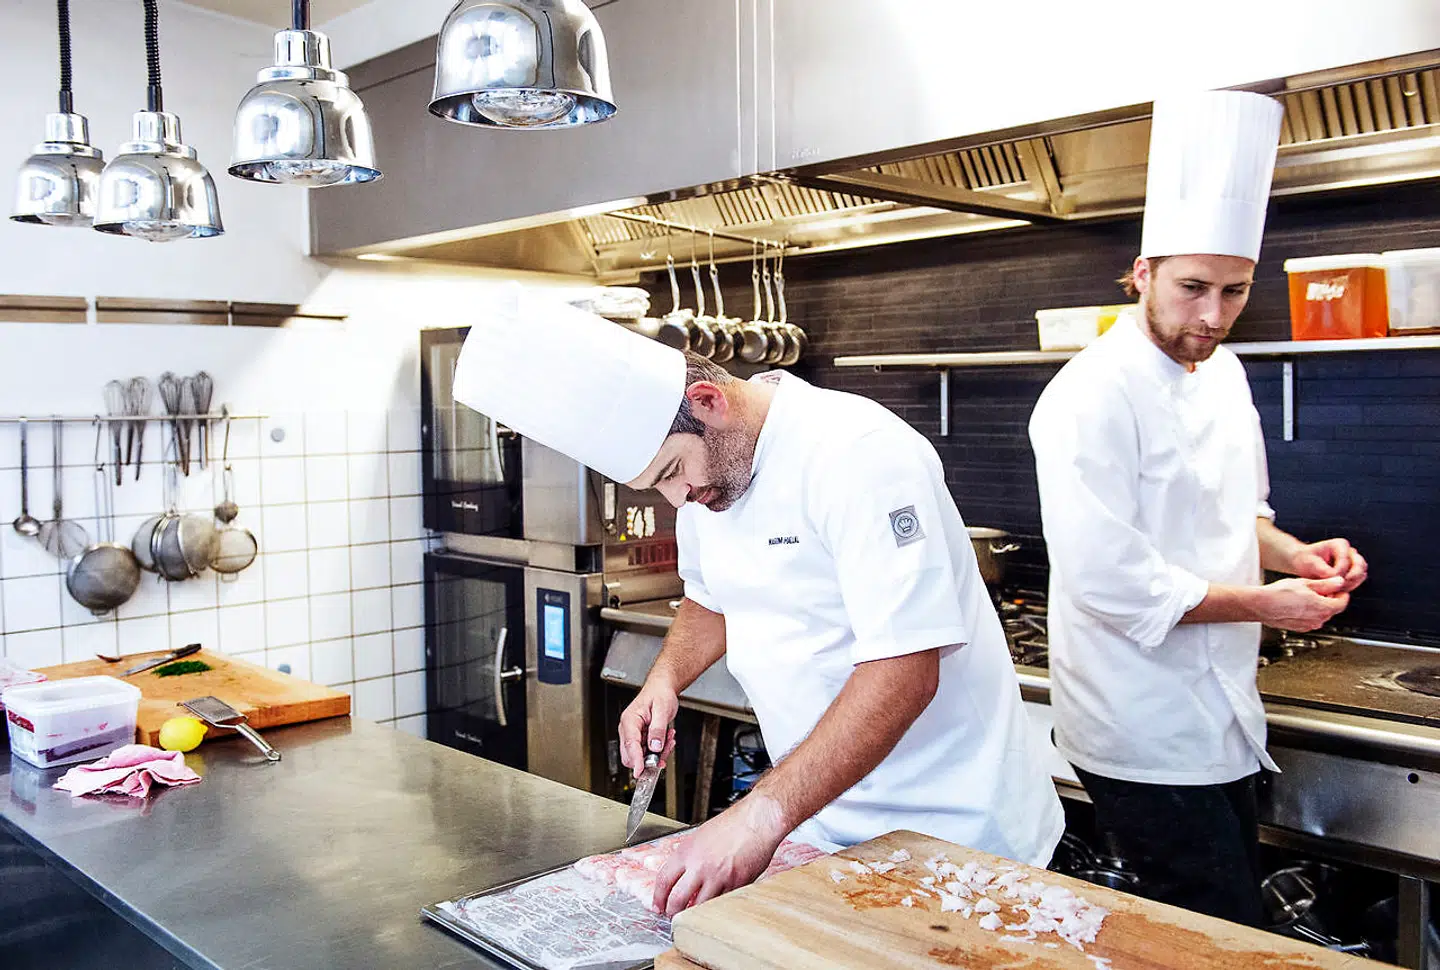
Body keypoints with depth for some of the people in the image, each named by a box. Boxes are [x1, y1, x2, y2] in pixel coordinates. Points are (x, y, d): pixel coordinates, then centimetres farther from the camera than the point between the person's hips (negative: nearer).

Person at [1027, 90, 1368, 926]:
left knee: (1236, 920, 20)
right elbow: (1108, 581, -25)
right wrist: (1263, 603, -17)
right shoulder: (1092, 396, -21)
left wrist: (1292, 554, -2)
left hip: (1217, 716, 9)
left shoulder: (1221, 371, 7)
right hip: (1146, 737, -8)